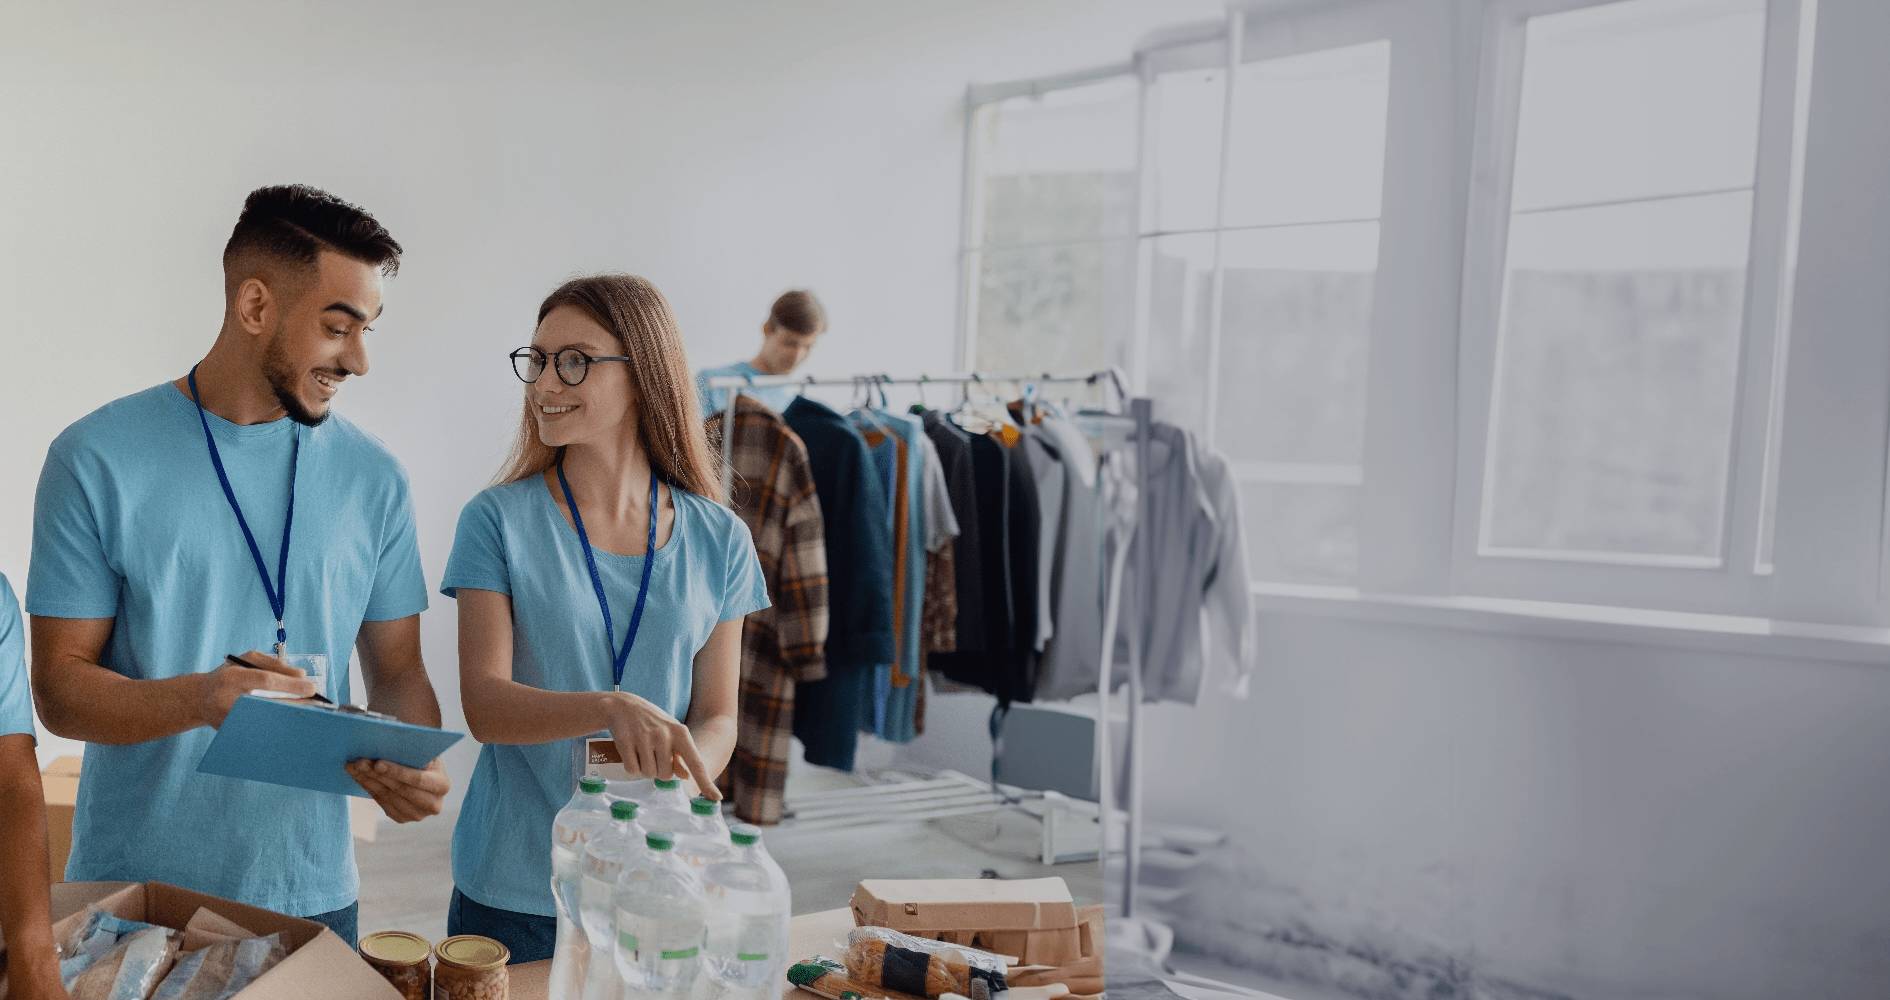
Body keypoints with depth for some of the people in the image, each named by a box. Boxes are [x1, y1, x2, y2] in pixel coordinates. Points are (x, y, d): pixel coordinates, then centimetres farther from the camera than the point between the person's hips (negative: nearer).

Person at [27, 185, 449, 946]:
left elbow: (398, 670, 6)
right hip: (129, 885, -2)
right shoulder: (96, 460, -7)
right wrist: (197, 700, -27)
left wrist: (415, 766, -15)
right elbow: (59, 686, -7)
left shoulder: (371, 476, 1)